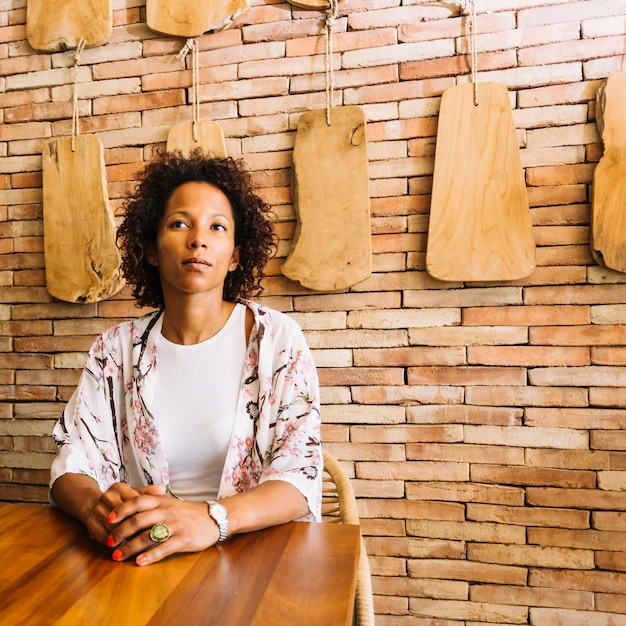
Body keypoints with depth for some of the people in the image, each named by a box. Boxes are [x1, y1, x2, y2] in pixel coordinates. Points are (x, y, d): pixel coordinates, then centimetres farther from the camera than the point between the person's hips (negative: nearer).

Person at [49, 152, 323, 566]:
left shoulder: (277, 338, -4)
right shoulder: (116, 349, 4)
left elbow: (300, 474, -11)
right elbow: (74, 462, 2)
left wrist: (213, 519, -29)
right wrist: (94, 505, -21)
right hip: (141, 559, 3)